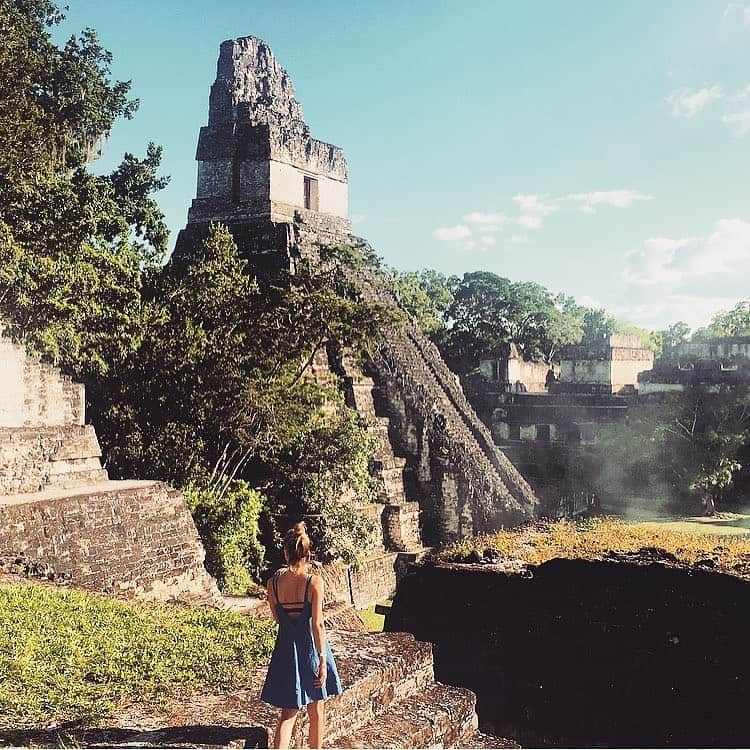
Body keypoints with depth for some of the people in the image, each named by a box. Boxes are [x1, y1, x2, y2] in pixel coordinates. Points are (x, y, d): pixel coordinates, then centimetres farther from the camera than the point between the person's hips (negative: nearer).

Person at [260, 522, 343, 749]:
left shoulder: (274, 582, -7)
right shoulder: (314, 581, -17)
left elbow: (277, 618, 6)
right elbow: (318, 624, -18)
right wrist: (323, 660, -14)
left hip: (286, 650, 3)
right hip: (311, 649, -3)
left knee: (288, 713, 14)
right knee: (316, 711, 17)